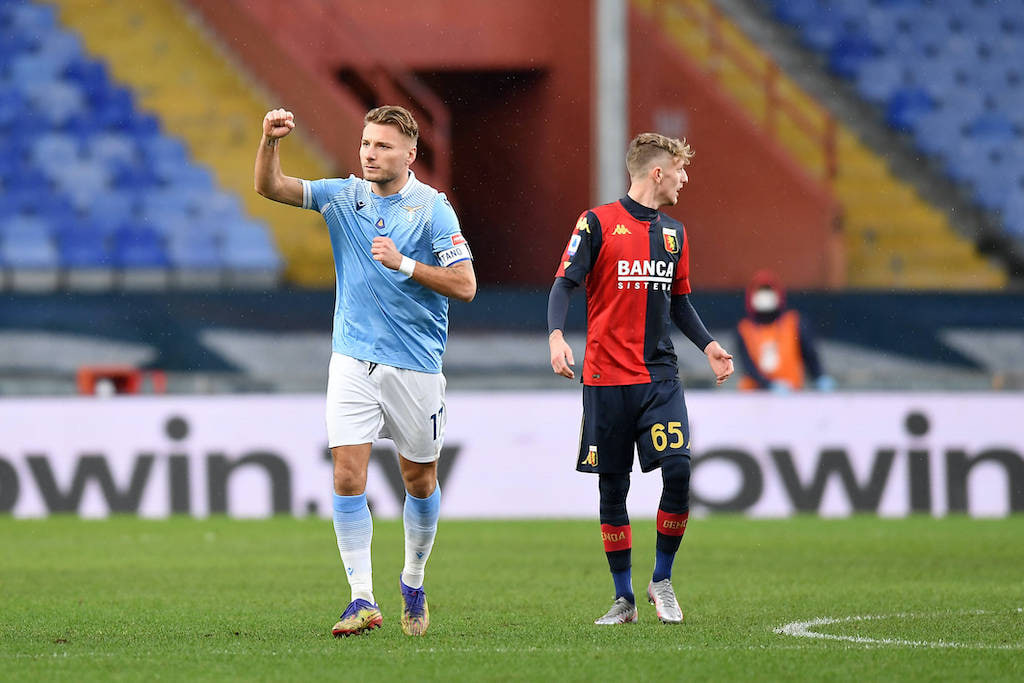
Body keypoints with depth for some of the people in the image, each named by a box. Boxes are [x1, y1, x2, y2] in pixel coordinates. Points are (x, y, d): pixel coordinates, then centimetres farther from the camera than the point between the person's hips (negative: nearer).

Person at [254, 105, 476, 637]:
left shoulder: (432, 207, -6)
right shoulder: (343, 196, 4)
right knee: (347, 476, -11)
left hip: (415, 364, -2)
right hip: (353, 362, 2)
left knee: (420, 480, 10)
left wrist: (403, 263, -19)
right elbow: (270, 187, -3)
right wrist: (270, 141, -21)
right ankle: (362, 600, -10)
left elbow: (464, 285, -10)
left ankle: (413, 584, 32)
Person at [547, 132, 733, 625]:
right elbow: (564, 285, -6)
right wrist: (556, 335, -23)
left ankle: (662, 580, 4)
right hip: (607, 377, -4)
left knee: (678, 469, -13)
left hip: (660, 376, 4)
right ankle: (624, 598, 12)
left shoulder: (674, 233, 14)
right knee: (613, 487, 1)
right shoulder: (597, 224, -3)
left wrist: (707, 345, 12)